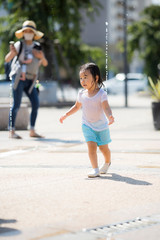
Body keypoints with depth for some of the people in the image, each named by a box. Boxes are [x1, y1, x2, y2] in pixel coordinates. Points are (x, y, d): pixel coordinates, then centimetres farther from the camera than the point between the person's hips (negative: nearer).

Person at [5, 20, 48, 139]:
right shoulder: (19, 45, -3)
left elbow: (45, 64, 8)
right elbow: (7, 59, -9)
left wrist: (41, 56, -13)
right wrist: (12, 52, -30)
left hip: (30, 80, 5)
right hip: (18, 78, -5)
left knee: (36, 104, -3)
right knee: (16, 104, -9)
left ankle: (32, 131, 3)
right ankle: (12, 131, -4)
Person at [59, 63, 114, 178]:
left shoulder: (101, 93, -18)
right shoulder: (82, 94, -2)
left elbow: (106, 107, -30)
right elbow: (77, 106, 16)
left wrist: (110, 116, -49)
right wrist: (66, 115, 11)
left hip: (102, 125, -2)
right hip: (88, 125, 2)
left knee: (104, 148, 10)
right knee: (91, 146, -15)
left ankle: (107, 162, 42)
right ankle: (95, 169, -16)